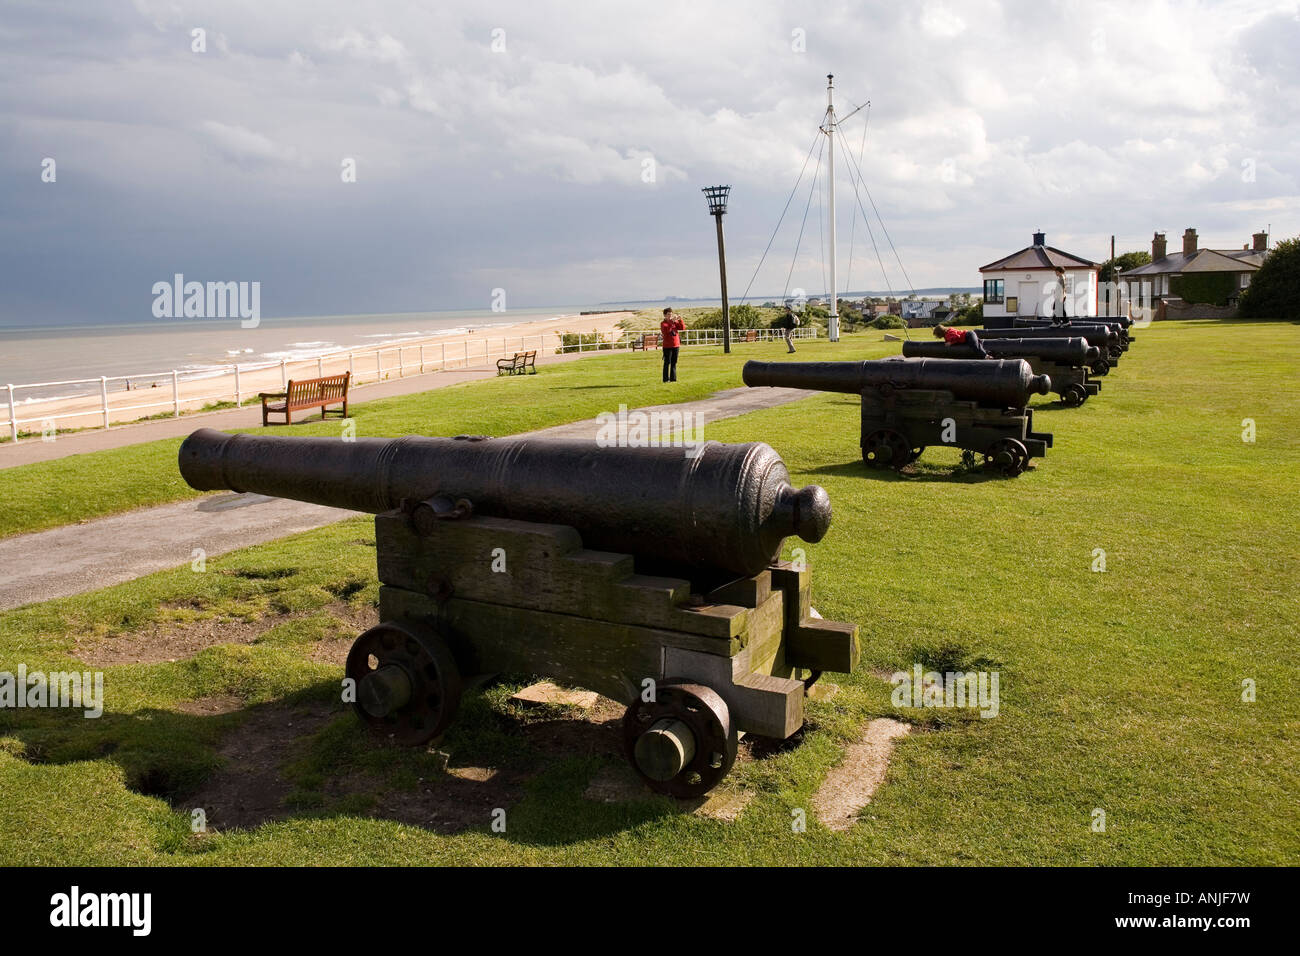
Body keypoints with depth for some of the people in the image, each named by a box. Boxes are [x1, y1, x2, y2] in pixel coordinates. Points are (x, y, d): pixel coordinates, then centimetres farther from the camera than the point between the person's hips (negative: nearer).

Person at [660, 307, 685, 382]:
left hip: (676, 345, 5)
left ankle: (673, 378, 14)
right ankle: (666, 379, 0)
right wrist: (672, 321, -30)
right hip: (667, 346, -5)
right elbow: (666, 330, -24)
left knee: (674, 363, 8)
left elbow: (683, 328, 0)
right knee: (667, 362, -3)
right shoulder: (663, 323, -4)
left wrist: (680, 320, -13)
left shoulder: (675, 322, 10)